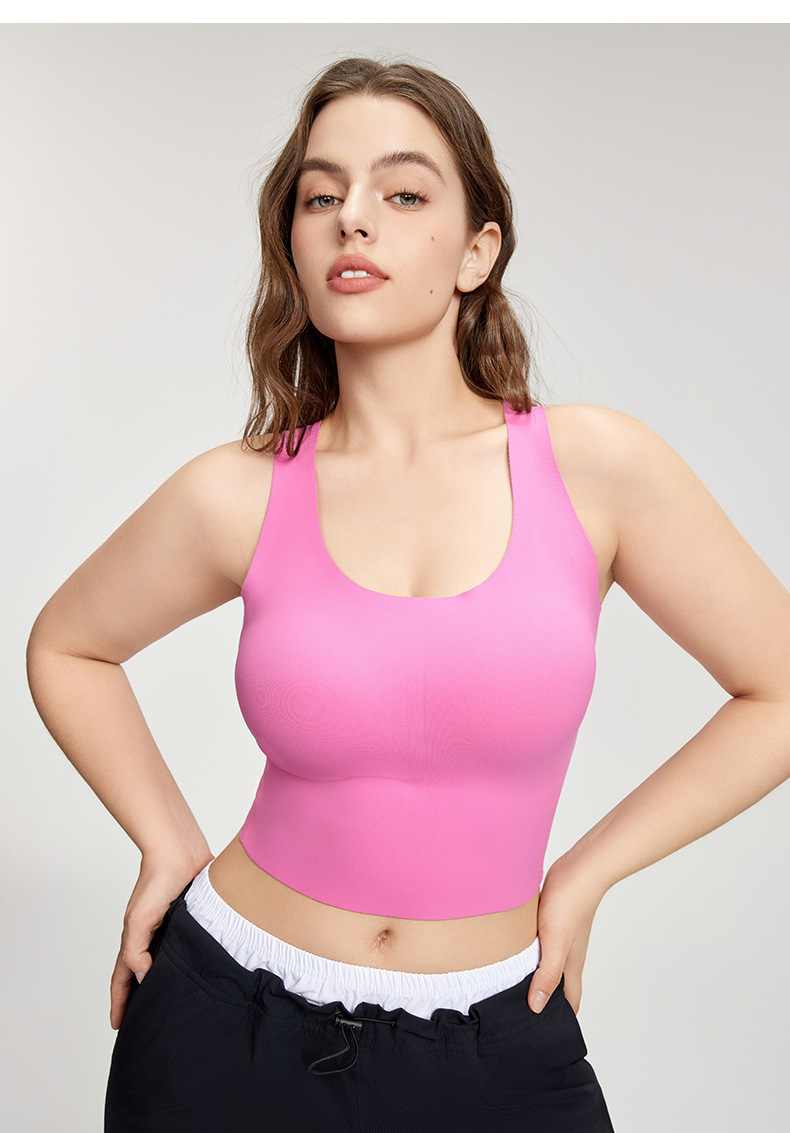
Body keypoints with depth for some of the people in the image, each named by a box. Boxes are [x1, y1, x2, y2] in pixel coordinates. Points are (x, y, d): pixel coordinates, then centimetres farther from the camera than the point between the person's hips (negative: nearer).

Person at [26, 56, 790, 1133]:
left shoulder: (598, 466, -11)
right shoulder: (236, 497, -8)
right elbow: (67, 648, 10)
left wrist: (582, 878, -2)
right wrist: (169, 843, 3)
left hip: (493, 1043, 0)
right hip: (231, 1025, 1)